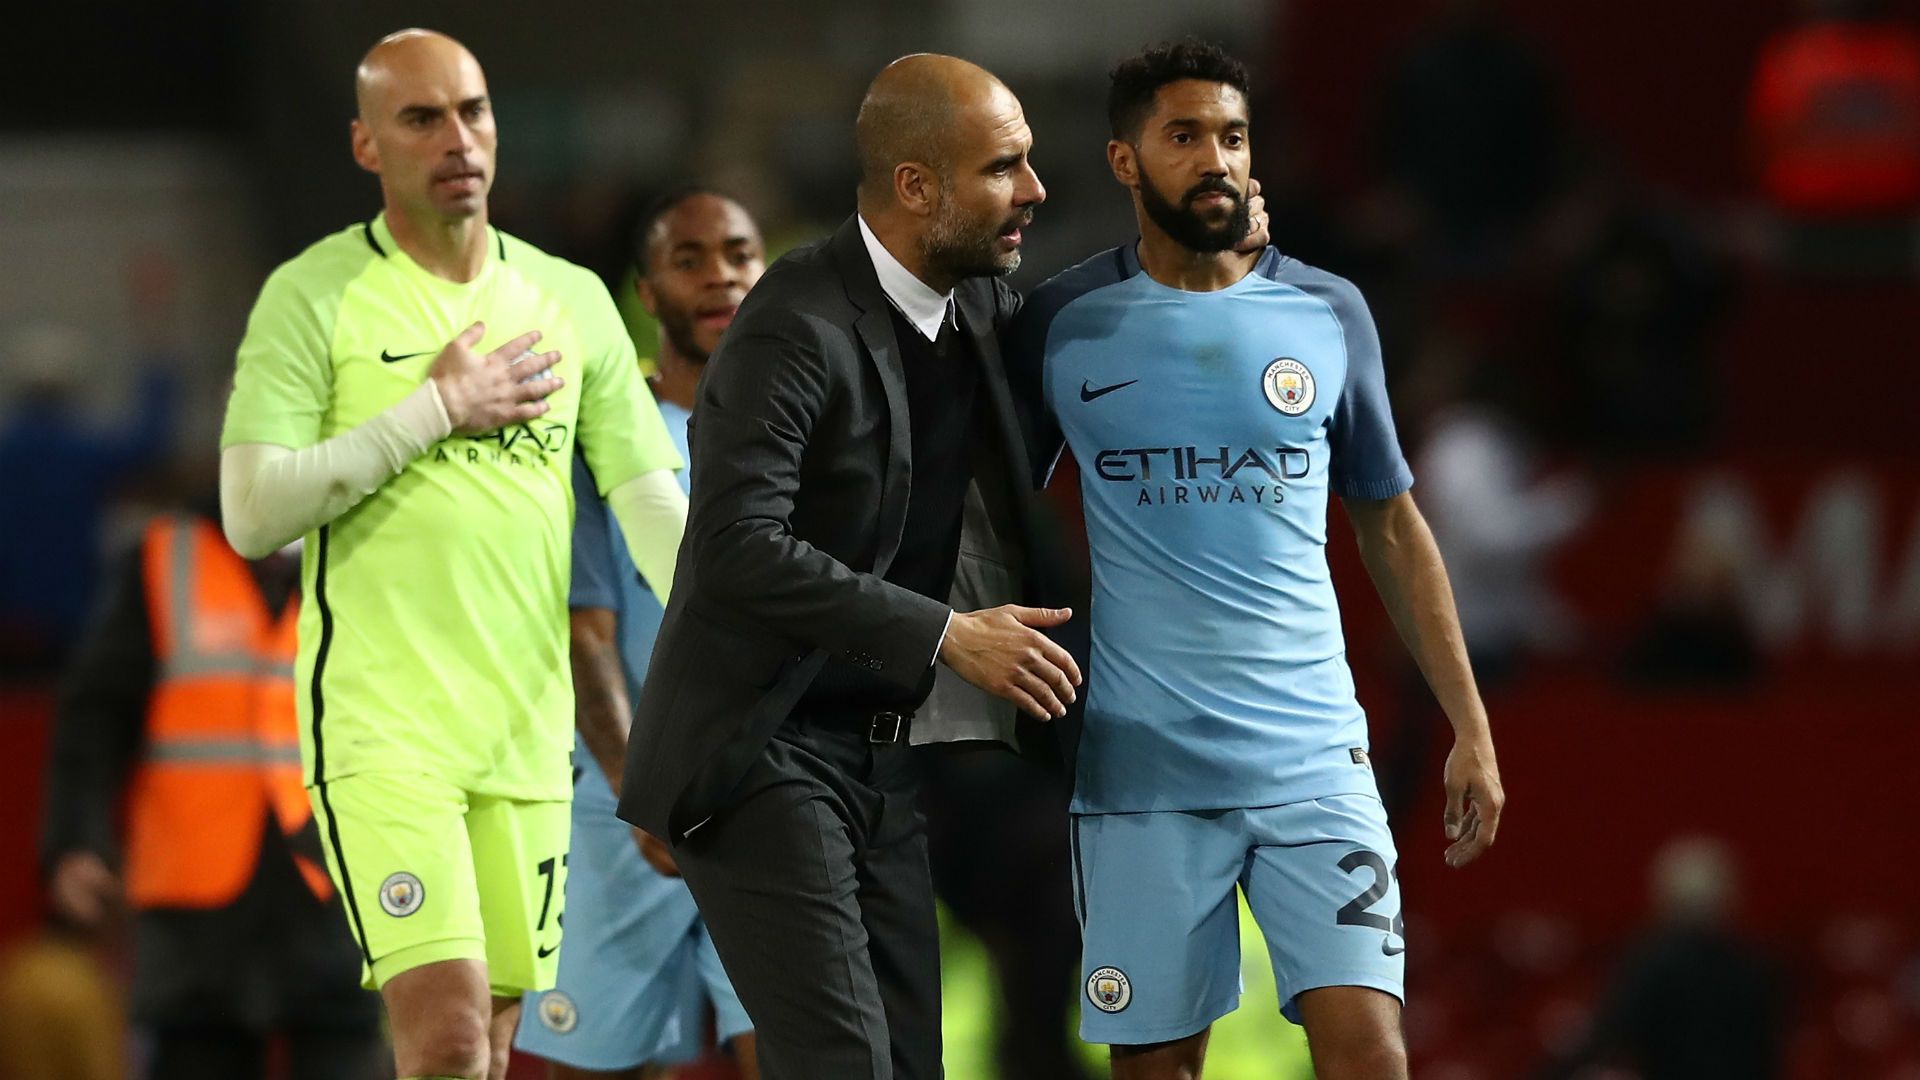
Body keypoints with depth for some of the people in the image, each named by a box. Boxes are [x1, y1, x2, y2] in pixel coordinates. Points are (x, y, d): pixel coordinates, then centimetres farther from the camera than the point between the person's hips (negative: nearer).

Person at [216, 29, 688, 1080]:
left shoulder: (570, 300, 10)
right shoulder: (313, 296, -3)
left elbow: (652, 503, 8)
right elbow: (251, 512, -11)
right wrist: (436, 409, -13)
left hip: (527, 735, 5)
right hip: (379, 727, -5)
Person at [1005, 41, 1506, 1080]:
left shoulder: (1329, 315, 5)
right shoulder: (1064, 324, 2)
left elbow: (1391, 526, 13)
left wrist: (1470, 724, 10)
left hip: (1312, 759, 0)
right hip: (1140, 766, 0)